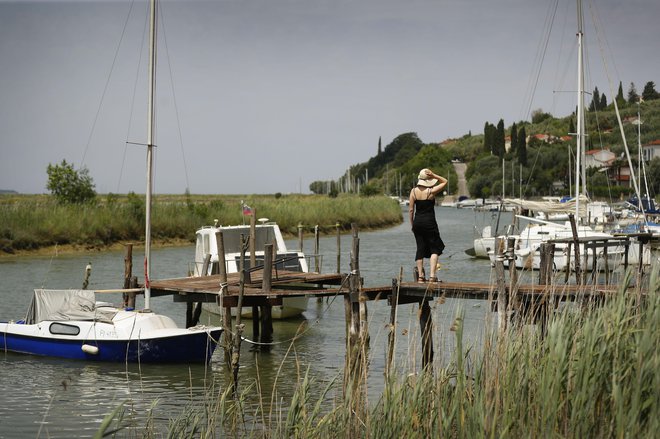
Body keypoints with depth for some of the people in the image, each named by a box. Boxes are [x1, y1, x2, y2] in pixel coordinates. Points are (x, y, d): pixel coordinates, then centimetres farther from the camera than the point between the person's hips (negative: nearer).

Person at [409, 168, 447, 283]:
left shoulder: (414, 191, -2)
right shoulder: (431, 191, -12)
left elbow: (411, 209, 1)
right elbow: (445, 181, 2)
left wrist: (412, 223, 11)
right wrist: (434, 175, -8)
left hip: (418, 222, 4)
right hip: (429, 222, -4)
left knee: (420, 248, 12)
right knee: (434, 248, 5)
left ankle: (420, 276, 11)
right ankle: (432, 275, -6)